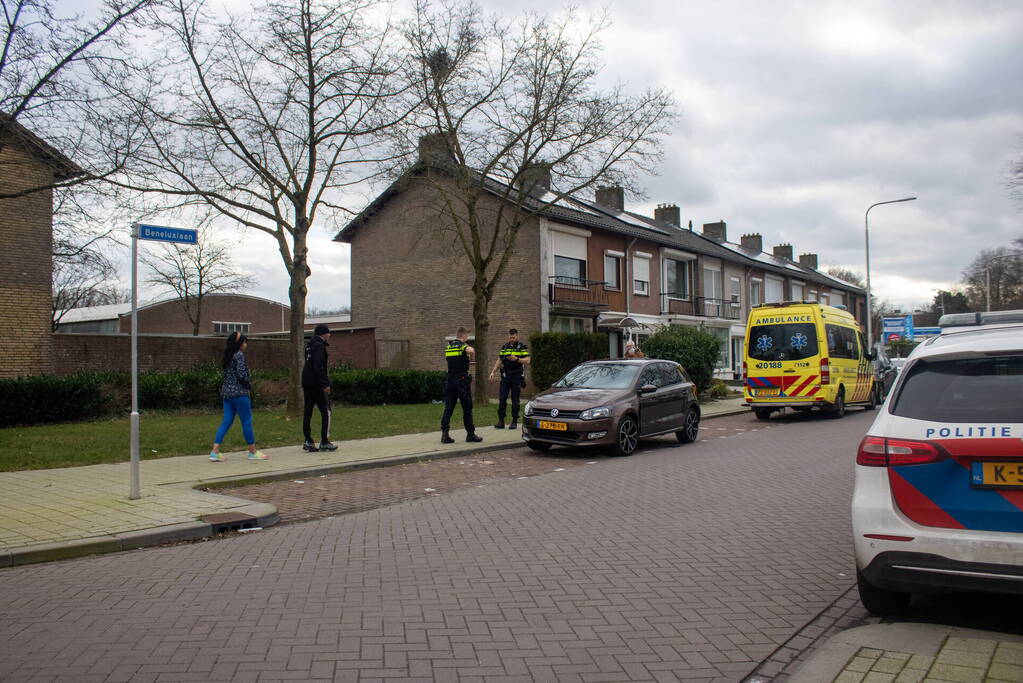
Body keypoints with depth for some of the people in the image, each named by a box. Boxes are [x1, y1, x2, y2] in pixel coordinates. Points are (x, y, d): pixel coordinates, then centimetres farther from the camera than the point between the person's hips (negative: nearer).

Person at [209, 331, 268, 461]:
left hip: (226, 392, 8)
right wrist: (249, 384, -2)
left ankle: (215, 452, 2)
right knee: (247, 422, 1)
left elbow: (228, 374, 14)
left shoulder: (228, 355, 14)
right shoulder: (239, 355, -12)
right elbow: (241, 374, -19)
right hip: (239, 392, -8)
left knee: (226, 422, 8)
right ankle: (252, 452, 9)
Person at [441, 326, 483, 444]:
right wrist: (471, 358, -10)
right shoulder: (463, 345, -8)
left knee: (448, 408, 5)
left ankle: (444, 434, -2)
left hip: (450, 381, 5)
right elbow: (471, 350, -31)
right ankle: (470, 434, 9)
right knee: (467, 409, 4)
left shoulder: (448, 346, 12)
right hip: (462, 380, -5)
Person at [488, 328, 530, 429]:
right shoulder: (504, 347, 13)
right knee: (502, 399, -1)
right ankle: (501, 421, 2)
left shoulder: (522, 347, 0)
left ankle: (514, 421, 7)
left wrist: (517, 359, -22)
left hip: (517, 376, -3)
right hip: (505, 376, 4)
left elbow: (527, 361, -8)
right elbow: (499, 360, 15)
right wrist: (493, 372, 6)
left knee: (515, 400, 0)